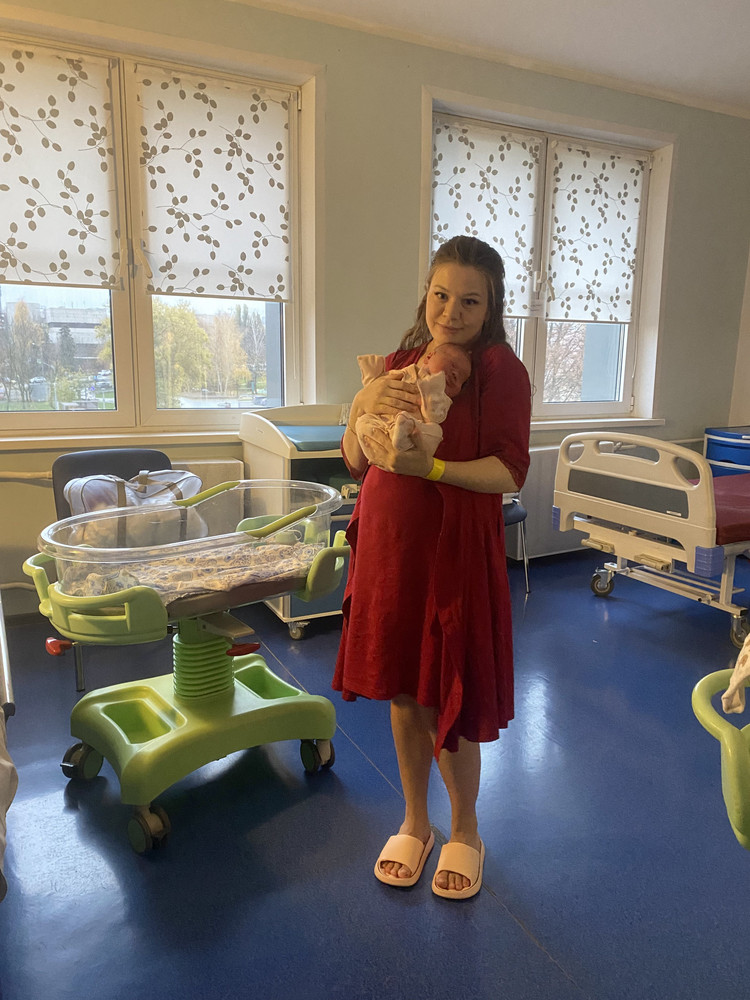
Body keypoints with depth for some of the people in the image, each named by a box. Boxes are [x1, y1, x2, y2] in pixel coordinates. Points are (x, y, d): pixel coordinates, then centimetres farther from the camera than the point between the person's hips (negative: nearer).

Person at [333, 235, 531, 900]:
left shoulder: (500, 368, -7)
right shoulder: (402, 362, 9)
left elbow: (509, 473, -15)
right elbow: (355, 462, 5)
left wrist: (430, 467, -26)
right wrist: (362, 405, -14)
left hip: (456, 552, -5)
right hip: (388, 546, 5)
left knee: (448, 703, 7)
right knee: (402, 693, 16)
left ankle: (465, 832, 34)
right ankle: (415, 822, 38)